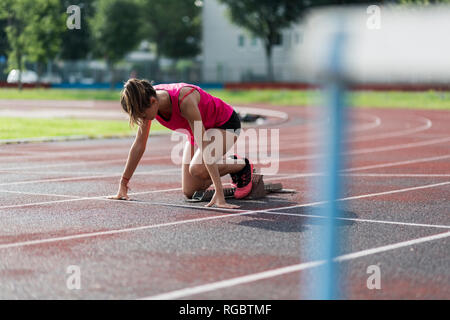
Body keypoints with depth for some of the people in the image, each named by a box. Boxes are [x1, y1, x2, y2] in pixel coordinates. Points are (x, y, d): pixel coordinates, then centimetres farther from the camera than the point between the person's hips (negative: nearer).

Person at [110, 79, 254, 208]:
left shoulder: (184, 100, -39)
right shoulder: (148, 102, -20)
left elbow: (205, 147, -41)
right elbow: (139, 144, -9)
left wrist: (219, 193, -44)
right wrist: (123, 185, -7)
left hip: (226, 124, -7)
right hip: (199, 129, 7)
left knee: (197, 169, -32)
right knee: (189, 192, 0)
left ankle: (242, 165, -5)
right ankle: (230, 162, 22)